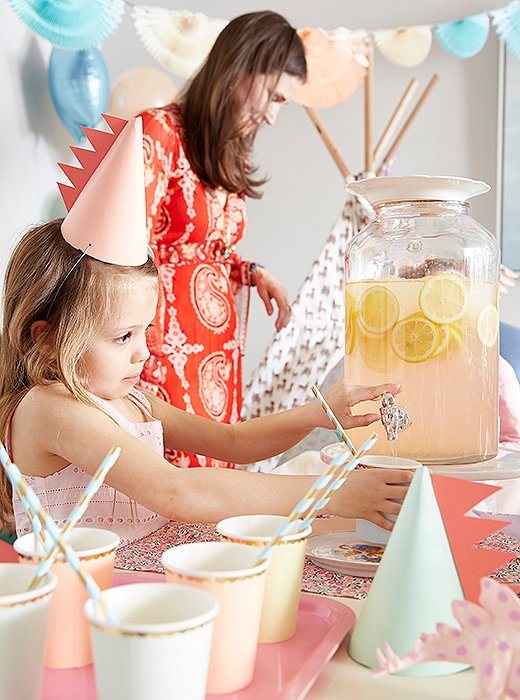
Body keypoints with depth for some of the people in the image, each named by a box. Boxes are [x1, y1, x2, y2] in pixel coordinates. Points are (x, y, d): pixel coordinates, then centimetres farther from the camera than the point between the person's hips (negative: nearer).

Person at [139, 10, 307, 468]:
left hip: (219, 351, 8)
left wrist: (252, 272, 5)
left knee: (214, 466, 11)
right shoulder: (160, 133, -9)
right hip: (168, 349, -8)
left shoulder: (228, 158, 17)